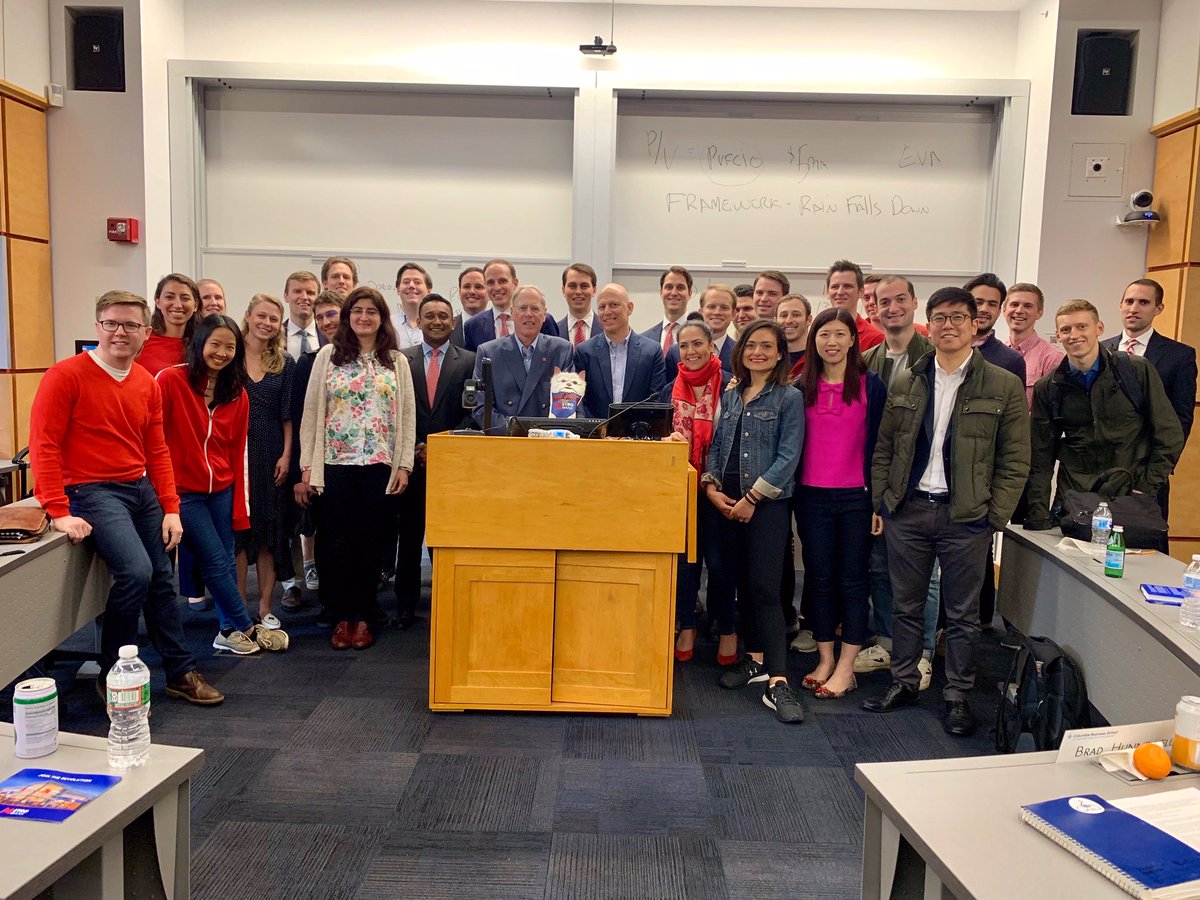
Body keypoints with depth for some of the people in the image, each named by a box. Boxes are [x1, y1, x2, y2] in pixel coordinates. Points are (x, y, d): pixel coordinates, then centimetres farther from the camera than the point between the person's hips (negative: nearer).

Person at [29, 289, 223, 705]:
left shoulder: (147, 383, 9)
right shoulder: (66, 375, -9)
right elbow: (44, 445, -12)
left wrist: (171, 509, 6)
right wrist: (59, 513, -18)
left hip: (142, 489, 7)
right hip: (92, 491, -7)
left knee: (161, 580, 9)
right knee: (136, 570, -23)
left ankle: (180, 672, 22)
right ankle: (112, 674, -3)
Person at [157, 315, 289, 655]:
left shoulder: (237, 395, 6)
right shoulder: (170, 381, -10)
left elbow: (238, 452, 7)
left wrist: (240, 507, 4)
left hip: (222, 491, 5)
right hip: (182, 491, -4)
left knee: (226, 562, 8)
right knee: (216, 561, -2)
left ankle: (230, 631, 22)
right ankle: (247, 628, 11)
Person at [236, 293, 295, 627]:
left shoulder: (285, 364, 8)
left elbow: (288, 414, 6)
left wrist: (286, 455, -3)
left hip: (270, 454, 2)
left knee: (270, 530, 4)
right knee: (237, 526, 1)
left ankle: (265, 606, 13)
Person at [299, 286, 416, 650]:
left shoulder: (397, 361, 7)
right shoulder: (328, 355, 5)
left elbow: (407, 415, 6)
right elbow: (312, 411, 3)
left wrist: (404, 465, -2)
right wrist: (308, 463, -3)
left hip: (379, 465, 1)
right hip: (335, 463, 0)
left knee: (369, 542, 6)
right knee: (338, 542, 4)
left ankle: (362, 616, 17)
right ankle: (343, 616, 16)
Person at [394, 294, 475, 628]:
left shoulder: (469, 361, 4)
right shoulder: (401, 360, 8)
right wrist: (416, 447, -6)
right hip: (412, 460, 1)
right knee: (409, 535, 7)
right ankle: (406, 605, 16)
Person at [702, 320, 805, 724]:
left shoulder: (789, 398, -1)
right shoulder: (730, 396, 14)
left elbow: (788, 457, -9)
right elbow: (715, 447, 14)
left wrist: (753, 497, -13)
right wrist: (711, 486, -2)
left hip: (768, 505, -5)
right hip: (726, 504, 5)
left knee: (765, 588, -11)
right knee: (742, 584, 11)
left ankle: (776, 683, -10)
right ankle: (755, 659, 26)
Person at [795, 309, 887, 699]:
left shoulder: (871, 386, -1)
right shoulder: (802, 388, 6)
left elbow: (879, 444, -1)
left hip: (857, 497, -2)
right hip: (812, 497, 2)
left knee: (852, 580, 3)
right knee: (819, 578, 9)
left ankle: (846, 668, 12)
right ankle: (825, 660, 21)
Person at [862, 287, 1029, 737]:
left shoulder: (1005, 386, -2)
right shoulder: (905, 384, 8)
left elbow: (1015, 462, -2)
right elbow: (883, 451, 11)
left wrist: (994, 517, -7)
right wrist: (881, 502, 3)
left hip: (966, 517, -2)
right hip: (907, 510, 3)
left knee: (962, 614, 8)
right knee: (906, 605, 13)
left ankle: (957, 696, 22)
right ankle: (904, 683, 28)